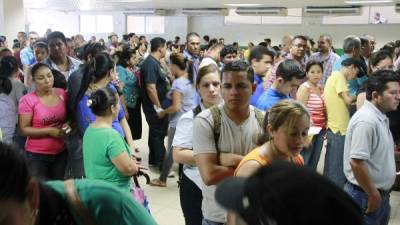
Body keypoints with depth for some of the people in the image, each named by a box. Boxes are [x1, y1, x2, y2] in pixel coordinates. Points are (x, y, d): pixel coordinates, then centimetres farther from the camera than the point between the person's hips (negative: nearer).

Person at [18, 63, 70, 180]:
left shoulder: (62, 94, 1)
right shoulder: (27, 100, -12)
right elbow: (24, 129, -13)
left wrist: (67, 125, -6)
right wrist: (49, 131, -21)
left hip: (61, 153, 4)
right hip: (37, 155, -4)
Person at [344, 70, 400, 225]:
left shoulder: (381, 117, 8)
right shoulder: (366, 120, -22)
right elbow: (356, 162, -27)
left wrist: (380, 194, 17)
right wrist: (373, 195, -19)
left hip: (381, 194, 9)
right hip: (365, 196, -9)